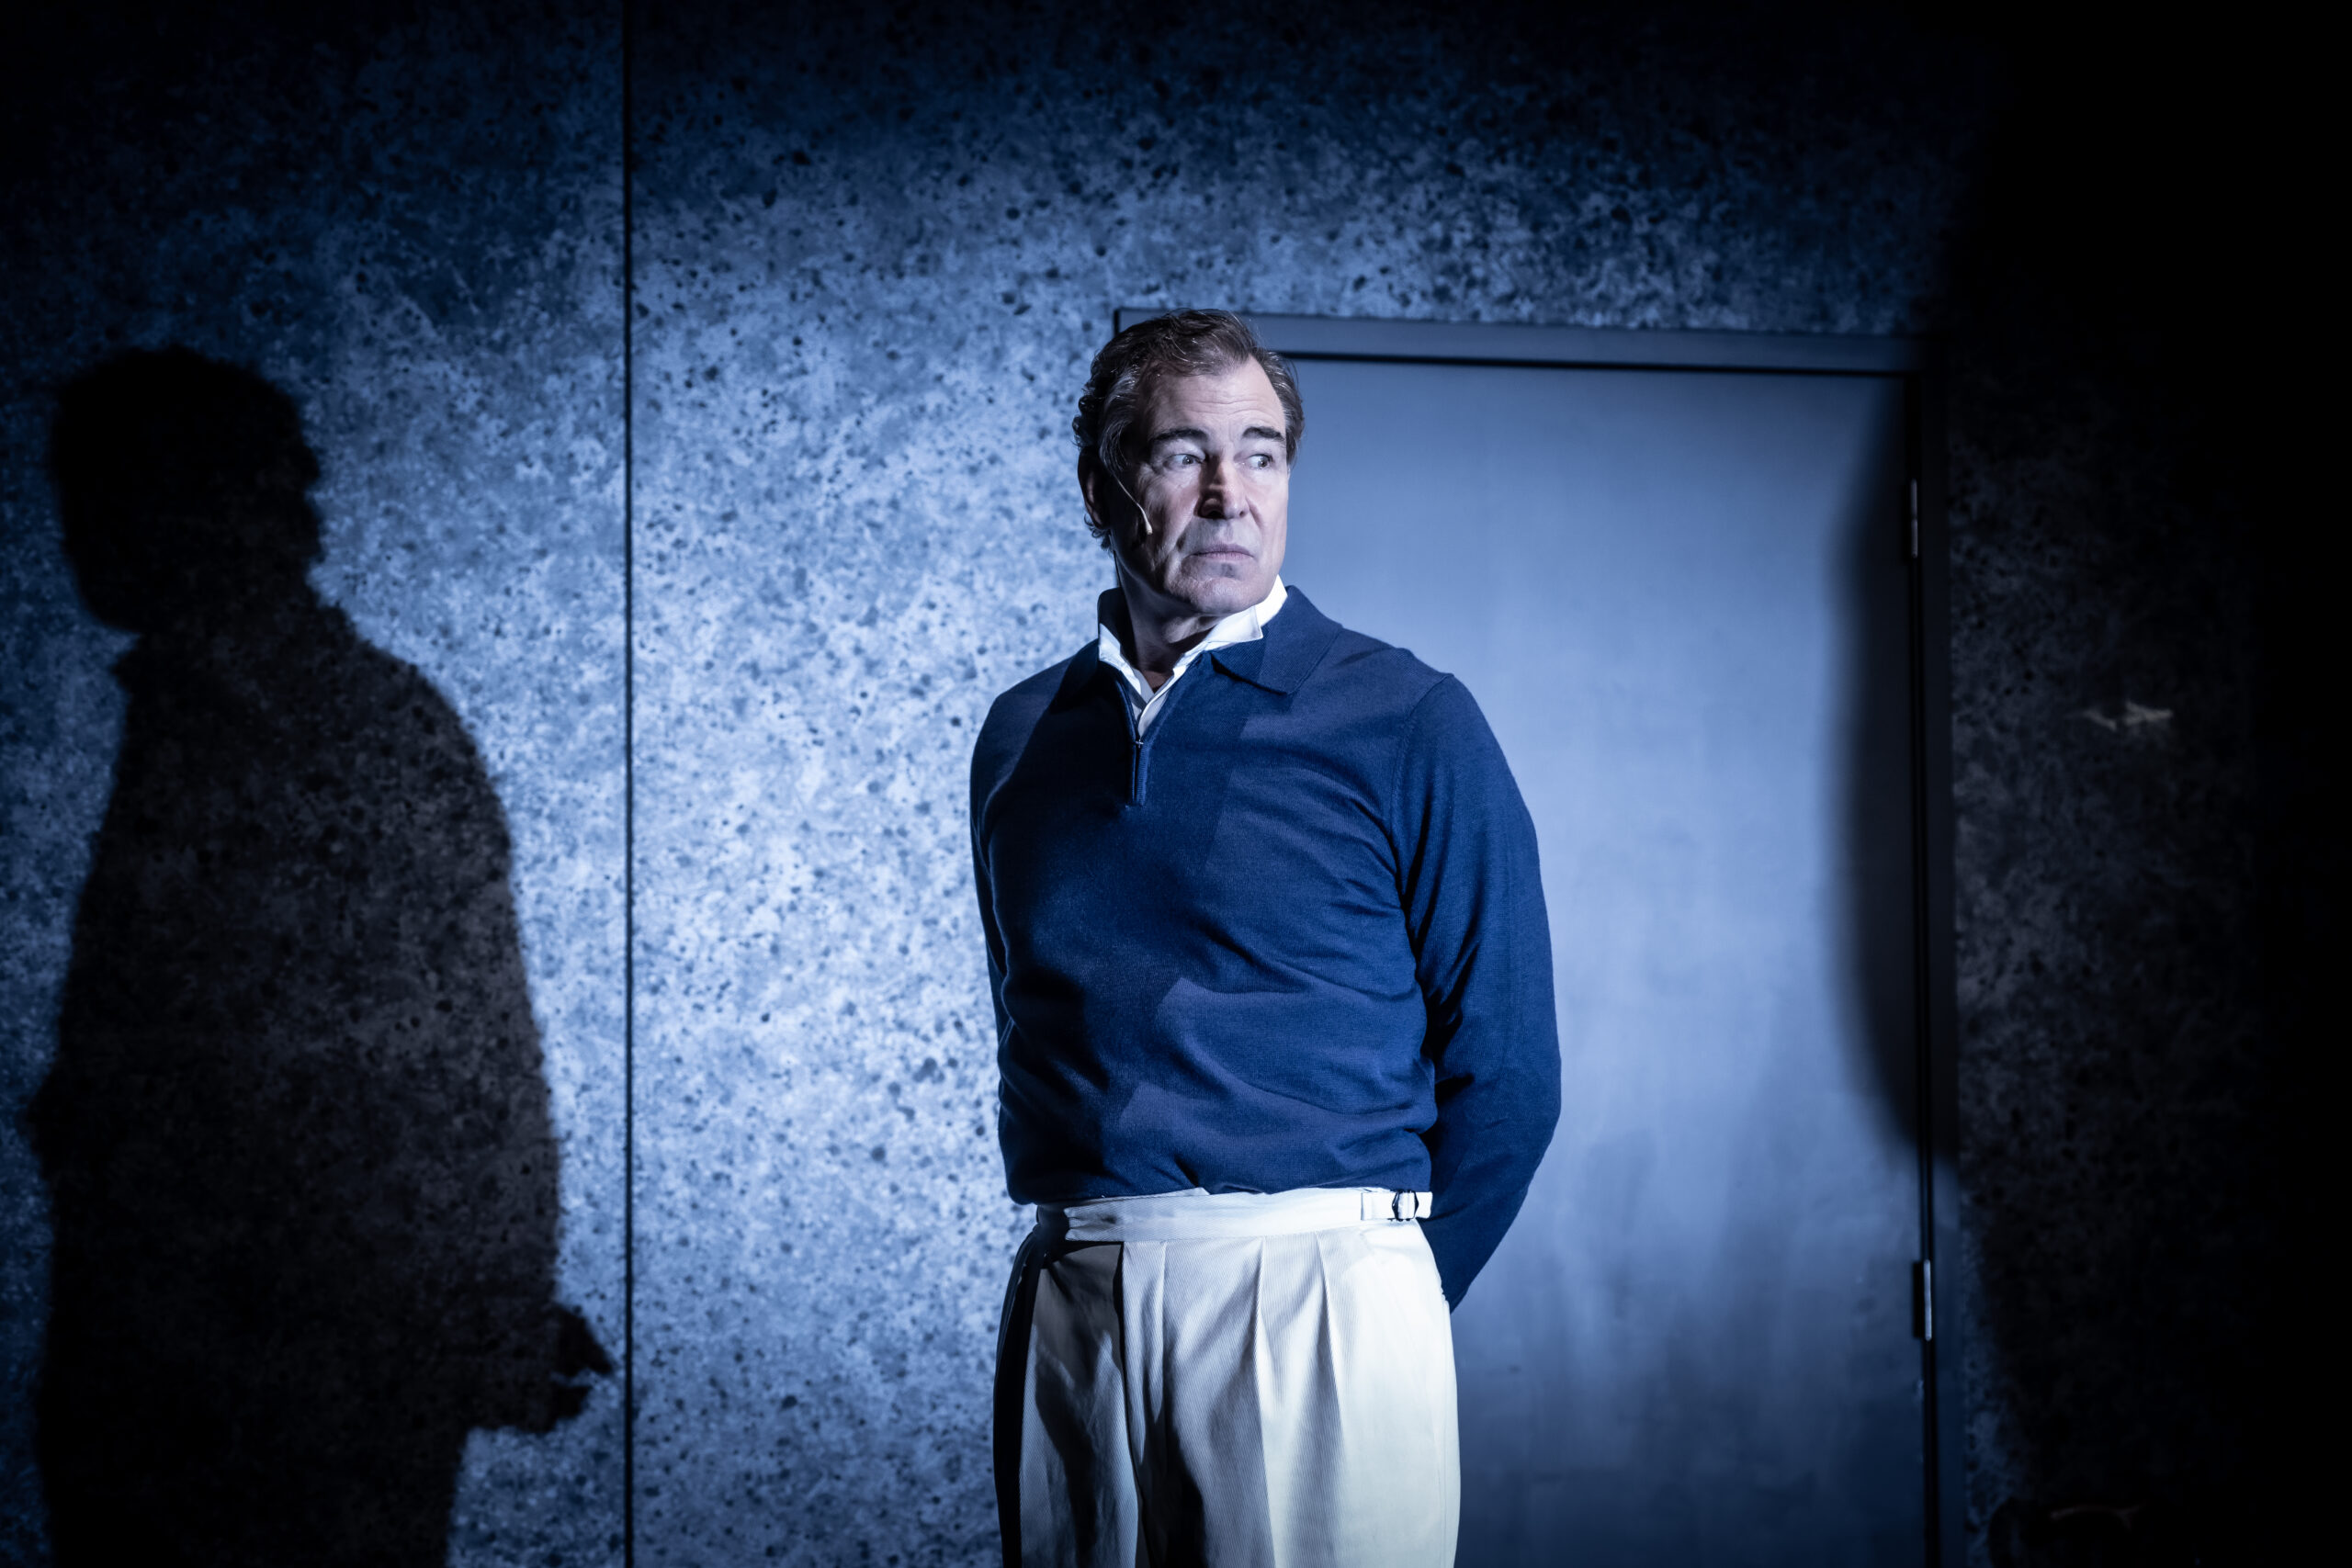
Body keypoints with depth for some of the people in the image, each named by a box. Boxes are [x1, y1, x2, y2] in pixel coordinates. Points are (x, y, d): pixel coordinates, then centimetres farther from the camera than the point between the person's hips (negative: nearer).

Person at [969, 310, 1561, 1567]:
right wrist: (1100, 1263, 9)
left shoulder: (1408, 726, -1)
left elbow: (1505, 1079, -1)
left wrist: (1374, 1301, 1)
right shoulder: (1021, 737, 12)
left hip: (1311, 1297, -4)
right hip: (1067, 1312, 4)